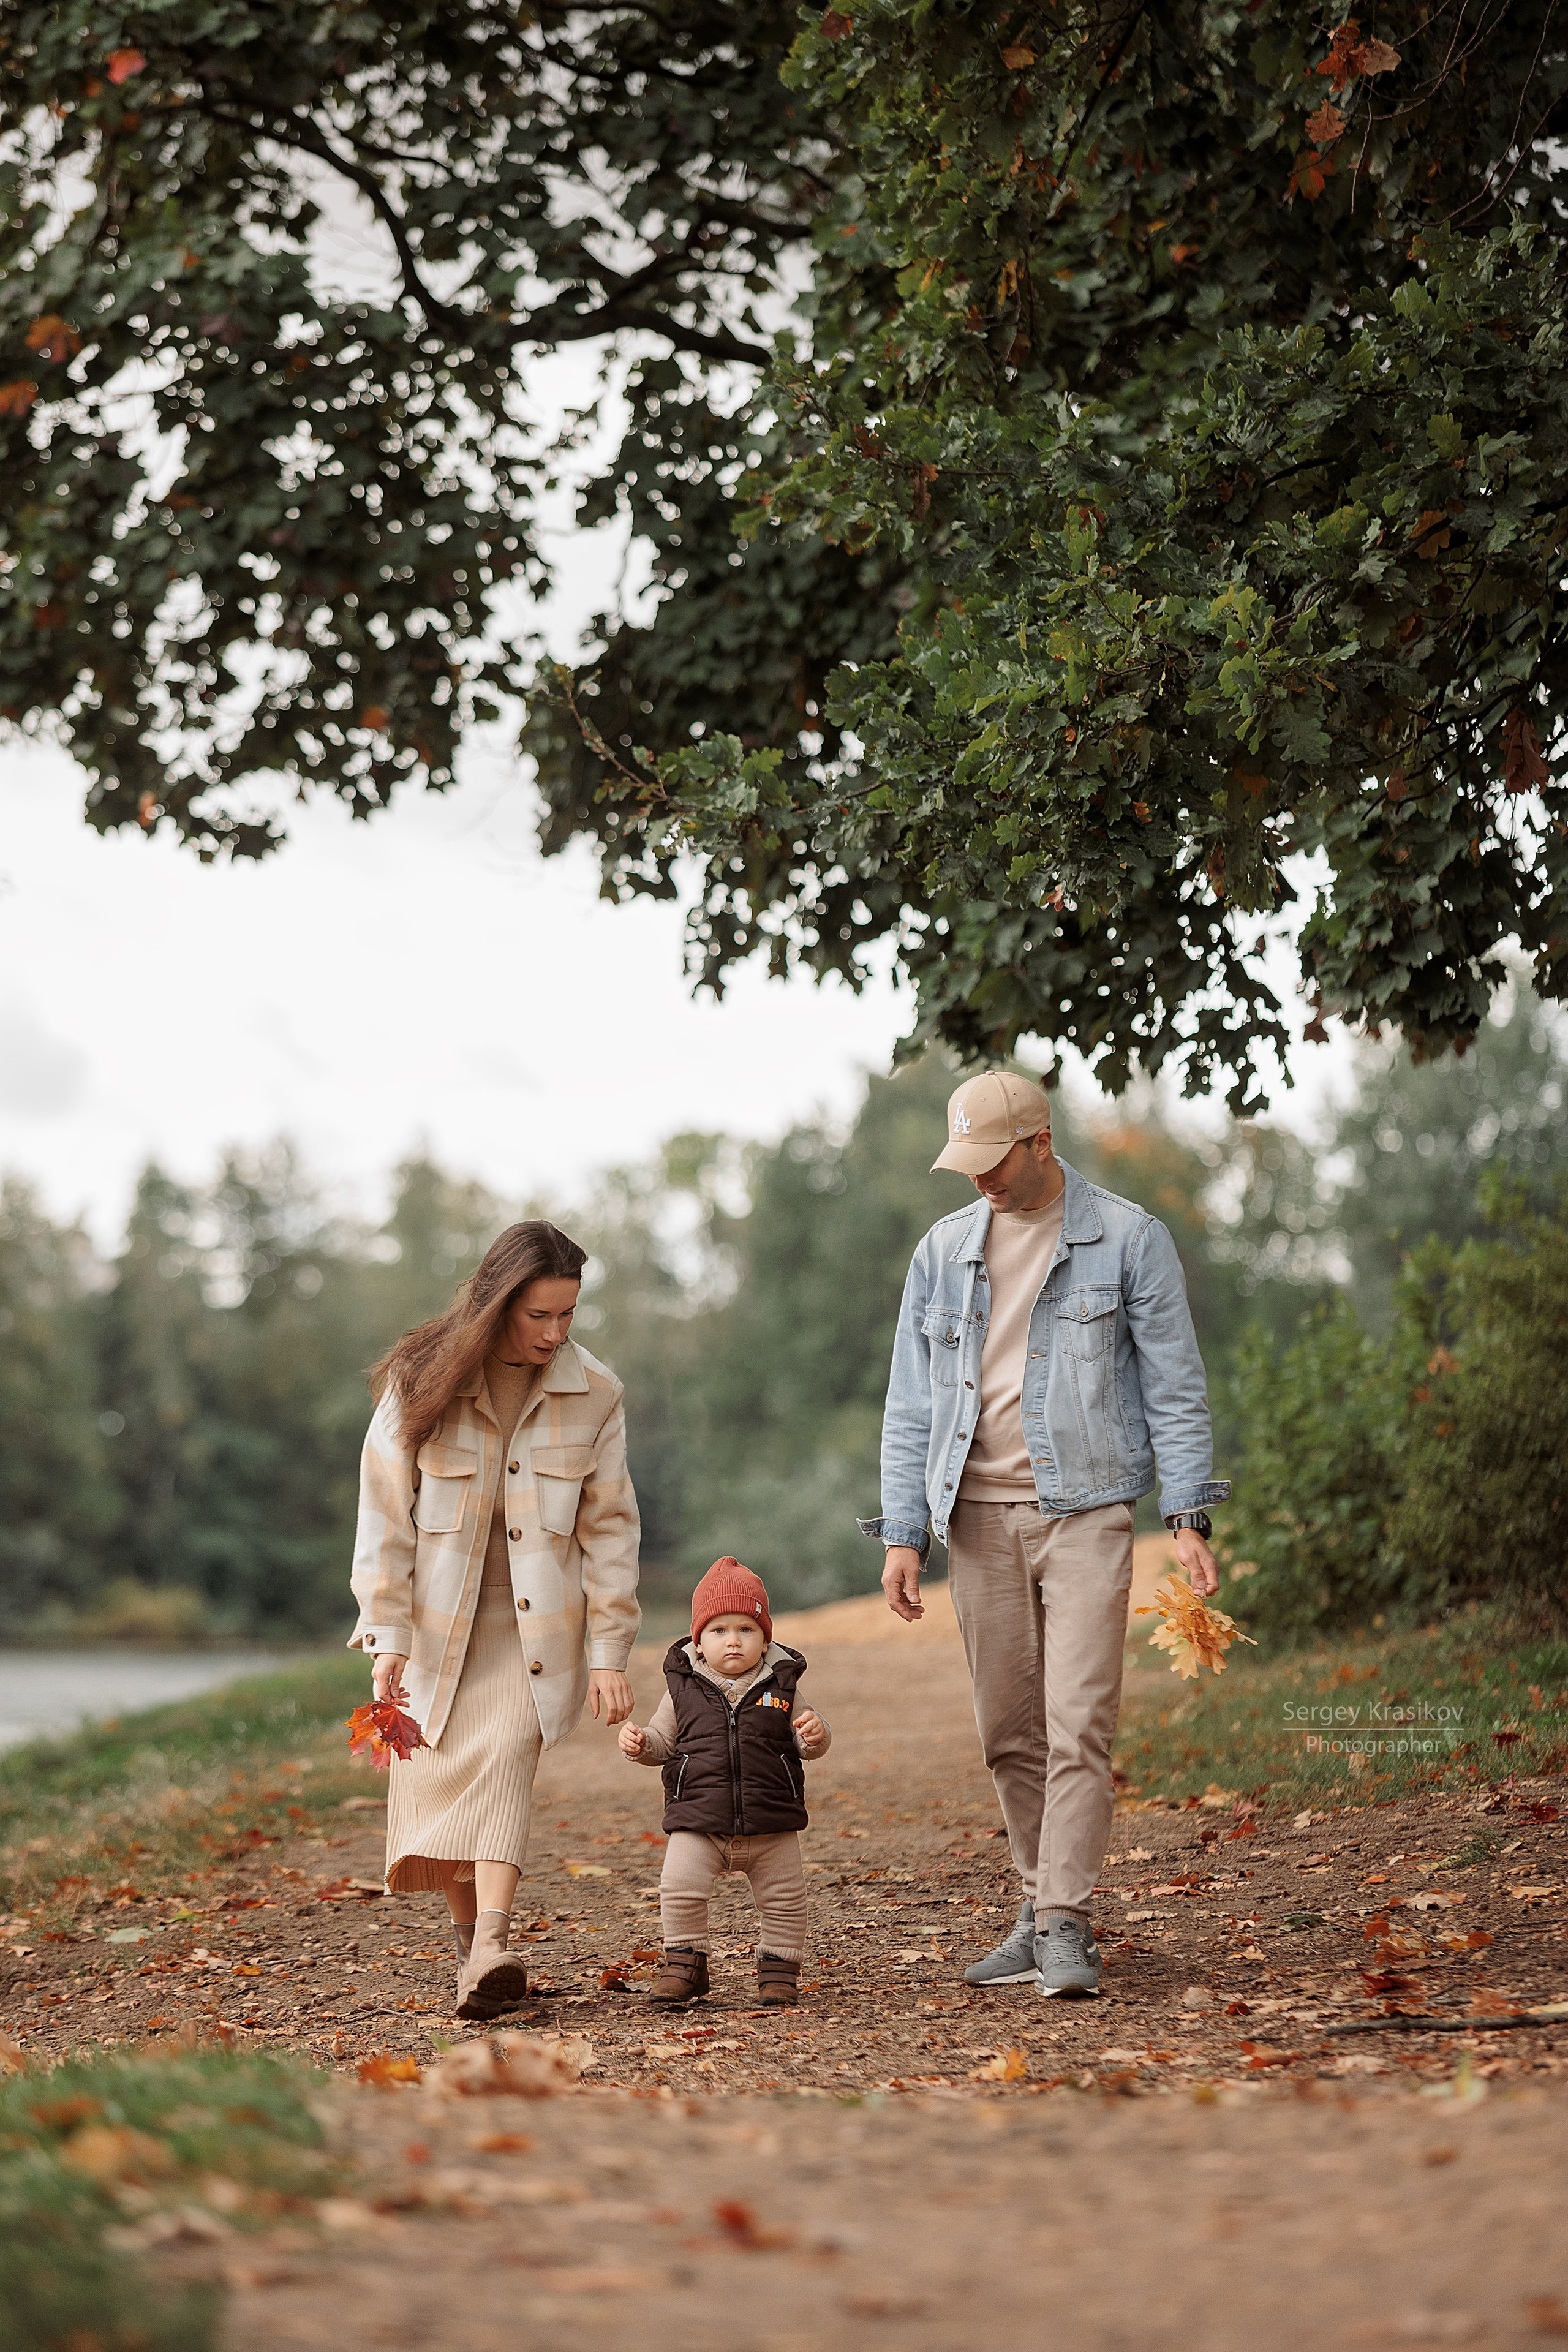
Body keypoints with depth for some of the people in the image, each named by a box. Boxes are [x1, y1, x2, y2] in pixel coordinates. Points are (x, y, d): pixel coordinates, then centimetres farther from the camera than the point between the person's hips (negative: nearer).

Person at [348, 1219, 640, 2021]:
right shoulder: (419, 1383, -7)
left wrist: (609, 1653, -5)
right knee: (439, 1776, -1)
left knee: (505, 1756, -20)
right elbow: (385, 1516, -6)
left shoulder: (594, 1394, -4)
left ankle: (493, 1949, -31)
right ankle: (467, 1940, 16)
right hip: (438, 1622, 1)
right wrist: (388, 1638, -11)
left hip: (534, 1623, -1)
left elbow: (609, 1528, -1)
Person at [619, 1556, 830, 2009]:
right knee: (679, 1889, -13)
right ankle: (685, 1962, 4)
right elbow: (663, 1740, 10)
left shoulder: (779, 1686, 1)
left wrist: (815, 1734, -19)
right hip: (697, 1822, 0)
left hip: (772, 1825, 0)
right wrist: (639, 1743, -11)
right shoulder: (683, 1687, 2)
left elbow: (808, 1742, 4)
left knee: (783, 1899, 7)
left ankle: (779, 1966, 25)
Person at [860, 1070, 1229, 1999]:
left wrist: (1190, 1515, -8)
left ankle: (1065, 1927, -10)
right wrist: (904, 1532, 5)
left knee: (1079, 1724, -11)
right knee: (1010, 1732, 7)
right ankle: (1042, 1909, 17)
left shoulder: (1128, 1240, 0)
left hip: (1085, 1510, -4)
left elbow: (1174, 1385, 0)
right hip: (980, 1515, 4)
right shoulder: (944, 1251, 10)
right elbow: (913, 1403, 12)